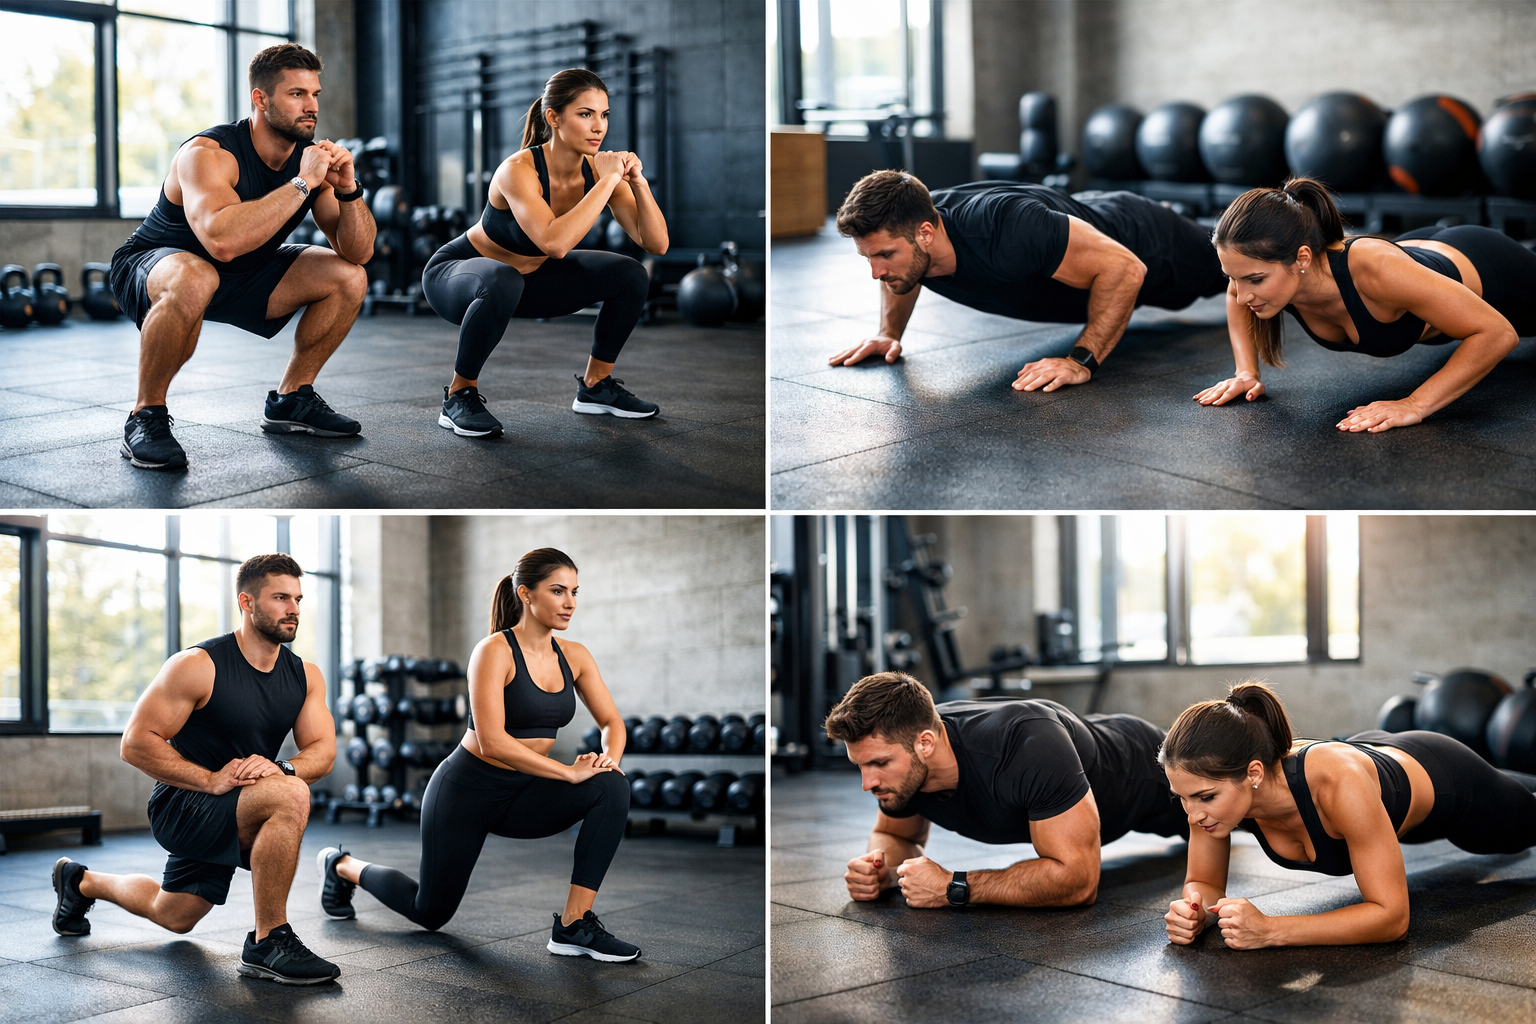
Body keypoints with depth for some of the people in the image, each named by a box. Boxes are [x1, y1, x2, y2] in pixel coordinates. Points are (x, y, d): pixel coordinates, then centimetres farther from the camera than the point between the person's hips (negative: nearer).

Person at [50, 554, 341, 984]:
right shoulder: (198, 666, -19)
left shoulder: (305, 676, -1)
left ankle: (82, 881, 51)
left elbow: (323, 751, -6)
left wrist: (280, 767, -28)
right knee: (289, 797, -34)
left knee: (173, 916, 25)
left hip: (227, 815, 7)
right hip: (181, 806, -7)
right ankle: (268, 943, -25)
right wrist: (211, 779, -28)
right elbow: (136, 742, -19)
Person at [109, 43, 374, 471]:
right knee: (194, 281, -41)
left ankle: (290, 400, 11)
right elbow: (222, 240, -49)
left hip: (240, 276, 7)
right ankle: (146, 416, -22)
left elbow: (359, 252, -10)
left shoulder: (312, 155, -11)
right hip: (153, 266, -7)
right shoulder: (208, 154, -30)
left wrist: (348, 190, -29)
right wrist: (303, 183, -44)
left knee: (348, 278, -5)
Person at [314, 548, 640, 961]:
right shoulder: (495, 651, -22)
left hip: (521, 795, 5)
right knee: (430, 913, 11)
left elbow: (612, 721, 2)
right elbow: (492, 742, -30)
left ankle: (574, 926, -19)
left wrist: (609, 757, -21)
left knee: (612, 789, -23)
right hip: (467, 791, -5)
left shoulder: (574, 657, -3)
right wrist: (569, 772, -31)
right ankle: (344, 866, 42)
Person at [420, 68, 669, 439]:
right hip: (456, 272, -6)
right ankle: (459, 395, -19)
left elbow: (656, 244, -16)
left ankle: (595, 386, 12)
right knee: (503, 282, -41)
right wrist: (607, 181, -41)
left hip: (529, 274, 7)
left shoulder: (596, 169, -14)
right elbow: (554, 242, -48)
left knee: (630, 277, -7)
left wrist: (637, 181, -30)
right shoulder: (518, 170, -33)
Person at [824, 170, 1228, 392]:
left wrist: (1082, 361, -49)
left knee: (1222, 269, 29)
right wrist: (889, 333, -15)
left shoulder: (1004, 230, -53)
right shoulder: (905, 229, -30)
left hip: (1139, 245, -6)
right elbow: (904, 276, -1)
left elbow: (1124, 268, -46)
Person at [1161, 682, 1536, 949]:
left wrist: (1270, 930, -56)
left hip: (1446, 785, -4)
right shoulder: (1214, 782, -37)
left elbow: (1392, 916, -47)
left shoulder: (1337, 782, -51)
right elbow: (1205, 883, -21)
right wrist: (1193, 912, -45)